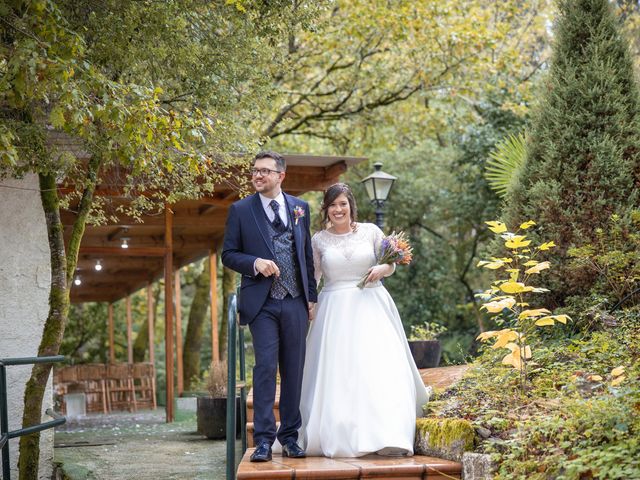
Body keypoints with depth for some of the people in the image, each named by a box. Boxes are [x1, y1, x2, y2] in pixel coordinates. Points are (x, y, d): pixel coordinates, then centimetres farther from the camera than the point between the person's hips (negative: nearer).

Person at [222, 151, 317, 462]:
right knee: (265, 367, -9)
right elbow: (228, 255, 3)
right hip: (262, 302, -3)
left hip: (296, 302, 3)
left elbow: (307, 255, 13)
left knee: (294, 370, 6)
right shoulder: (240, 210, 2)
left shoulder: (300, 208, 10)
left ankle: (290, 437, 15)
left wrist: (312, 296, 9)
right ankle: (264, 439, -5)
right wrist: (255, 263, -16)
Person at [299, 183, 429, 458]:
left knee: (380, 368, -11)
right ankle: (340, 436, 2)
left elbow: (391, 265, 12)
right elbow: (311, 277, 12)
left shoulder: (370, 231, 5)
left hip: (371, 306, -1)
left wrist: (381, 269, -10)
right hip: (335, 310, 1)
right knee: (337, 372, -5)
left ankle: (389, 437, -11)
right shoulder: (319, 240, 7)